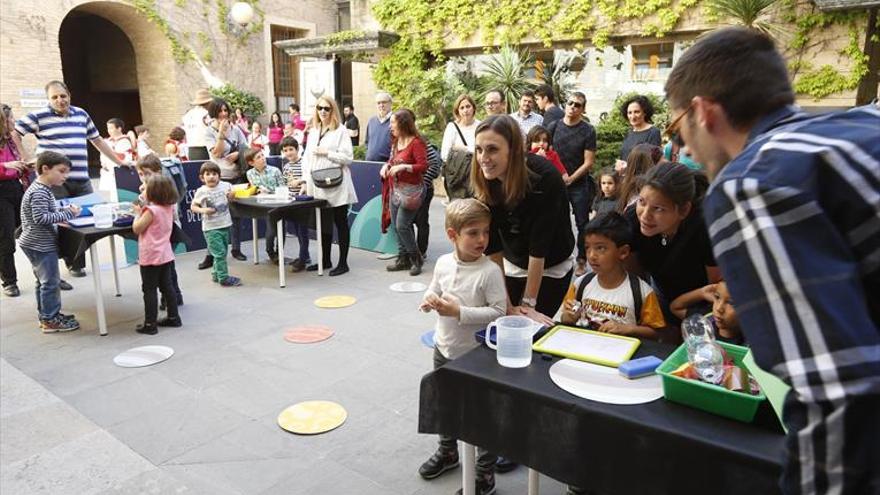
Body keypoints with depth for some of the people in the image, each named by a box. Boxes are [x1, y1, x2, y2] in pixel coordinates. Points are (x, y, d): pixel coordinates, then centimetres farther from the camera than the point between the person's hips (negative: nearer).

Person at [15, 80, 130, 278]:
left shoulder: (81, 114, 14)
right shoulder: (39, 116, -1)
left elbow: (97, 140, 23)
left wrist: (119, 162, 23)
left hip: (82, 180, 5)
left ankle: (77, 263, 18)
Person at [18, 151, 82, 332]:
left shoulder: (42, 189, 11)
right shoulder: (39, 192, -20)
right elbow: (40, 218, -26)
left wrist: (63, 210, 3)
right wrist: (67, 214, -24)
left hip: (38, 244, 11)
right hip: (40, 245, -11)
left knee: (44, 281, 18)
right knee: (50, 282, -3)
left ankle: (46, 315, 29)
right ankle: (51, 320, 5)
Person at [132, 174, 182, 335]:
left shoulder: (151, 210, -19)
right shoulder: (169, 207, 5)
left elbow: (137, 229, -13)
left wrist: (138, 213, -1)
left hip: (151, 257, -8)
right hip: (165, 255, 8)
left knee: (149, 290, 0)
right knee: (167, 286, 15)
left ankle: (150, 324, 4)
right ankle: (173, 317, 22)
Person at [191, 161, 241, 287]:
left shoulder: (225, 186, -2)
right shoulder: (201, 191, -9)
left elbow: (231, 200, 16)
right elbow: (193, 207, 1)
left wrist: (231, 196, -7)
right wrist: (203, 210, -17)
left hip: (225, 225, 4)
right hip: (211, 228, -4)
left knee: (222, 252, 15)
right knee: (219, 252, -5)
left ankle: (216, 274, 31)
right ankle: (223, 278, 3)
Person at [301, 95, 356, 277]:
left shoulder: (340, 130, -4)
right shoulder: (313, 131, 14)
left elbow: (348, 157, -11)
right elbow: (307, 156, 14)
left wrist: (326, 152, -14)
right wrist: (306, 180, 4)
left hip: (336, 186, -6)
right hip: (318, 186, 6)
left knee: (340, 223, 2)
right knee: (323, 223, 13)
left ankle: (343, 263, 9)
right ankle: (325, 260, 25)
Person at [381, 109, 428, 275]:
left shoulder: (416, 142, -14)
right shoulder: (396, 141, 11)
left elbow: (423, 166, -19)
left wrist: (403, 167, -26)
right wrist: (387, 165, 4)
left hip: (411, 190, -9)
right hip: (396, 190, 9)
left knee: (402, 226, -11)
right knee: (396, 226, 11)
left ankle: (416, 258, 6)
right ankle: (403, 259, 23)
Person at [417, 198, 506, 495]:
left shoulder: (490, 271, -21)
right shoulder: (443, 263, -5)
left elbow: (498, 312, -22)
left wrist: (459, 312, -27)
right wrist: (429, 300, -13)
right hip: (444, 348, 6)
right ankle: (448, 452, 50)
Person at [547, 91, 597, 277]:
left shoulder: (588, 131, -4)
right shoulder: (554, 127, 3)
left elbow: (588, 162, -7)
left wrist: (570, 178, -15)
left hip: (579, 185, -2)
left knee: (582, 224, 4)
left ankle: (581, 260, 16)